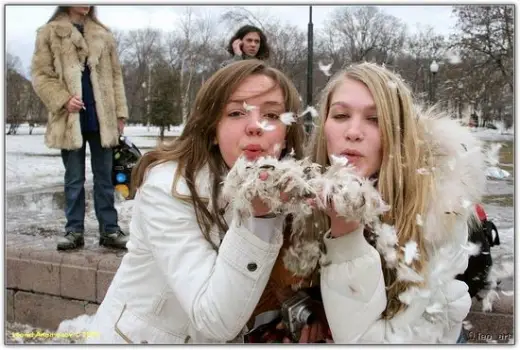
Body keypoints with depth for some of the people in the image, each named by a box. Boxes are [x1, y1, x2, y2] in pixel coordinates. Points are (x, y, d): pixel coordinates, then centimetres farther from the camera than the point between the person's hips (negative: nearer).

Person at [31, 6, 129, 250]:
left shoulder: (103, 35, 14)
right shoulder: (49, 33, 4)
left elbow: (115, 76, 12)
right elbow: (40, 74, -1)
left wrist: (120, 112, 4)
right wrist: (63, 100, -16)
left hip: (101, 118, 3)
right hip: (70, 119, -2)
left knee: (104, 177, 6)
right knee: (74, 179, 5)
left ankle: (109, 230, 12)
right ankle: (74, 230, 13)